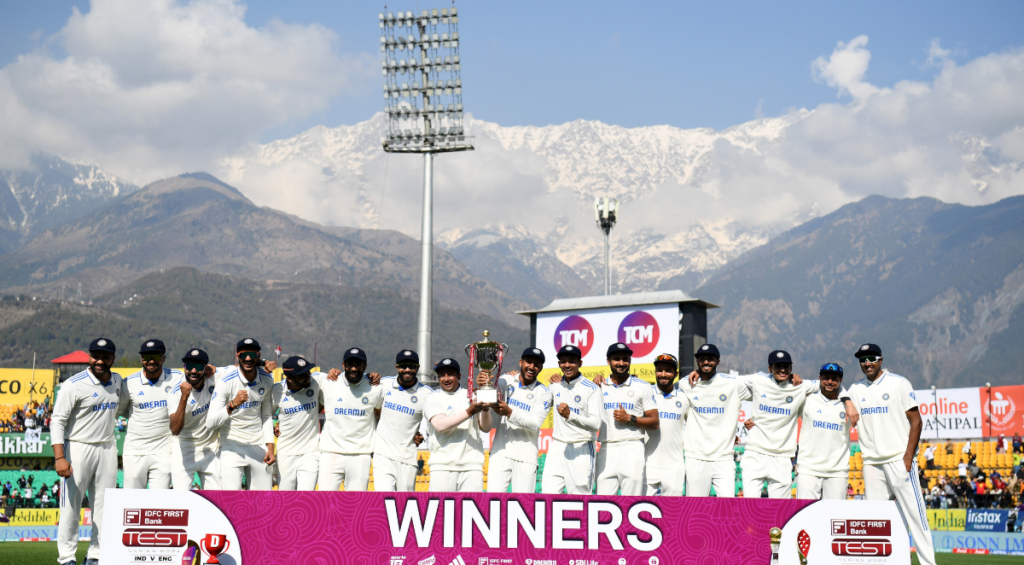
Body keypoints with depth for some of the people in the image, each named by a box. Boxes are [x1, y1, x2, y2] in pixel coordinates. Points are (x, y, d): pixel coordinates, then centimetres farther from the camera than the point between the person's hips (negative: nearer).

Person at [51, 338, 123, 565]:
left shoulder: (117, 382, 7)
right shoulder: (74, 385, -11)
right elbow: (58, 421, -14)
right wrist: (59, 457, -23)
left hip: (107, 450, 6)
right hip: (78, 448, -5)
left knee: (104, 505, 5)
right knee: (71, 504, -5)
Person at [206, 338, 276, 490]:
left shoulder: (267, 380, 2)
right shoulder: (226, 381, -14)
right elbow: (210, 423, -20)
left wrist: (270, 447, 6)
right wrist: (233, 405, -34)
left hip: (259, 447, 5)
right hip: (232, 447, -5)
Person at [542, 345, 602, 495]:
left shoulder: (592, 389, -6)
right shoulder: (555, 385, 12)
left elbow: (596, 424, -16)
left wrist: (570, 415, -30)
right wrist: (551, 384, 17)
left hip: (581, 449, -5)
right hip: (557, 448, 5)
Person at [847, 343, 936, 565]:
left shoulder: (899, 383, 0)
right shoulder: (856, 389, 13)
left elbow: (916, 421, -3)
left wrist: (908, 457, -12)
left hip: (899, 460, -5)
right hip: (871, 462, 5)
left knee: (913, 511, -8)